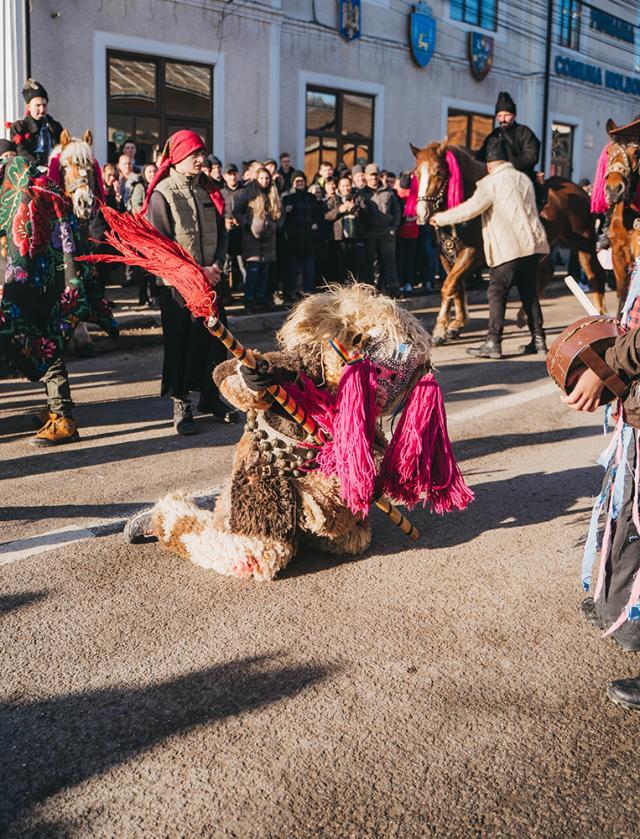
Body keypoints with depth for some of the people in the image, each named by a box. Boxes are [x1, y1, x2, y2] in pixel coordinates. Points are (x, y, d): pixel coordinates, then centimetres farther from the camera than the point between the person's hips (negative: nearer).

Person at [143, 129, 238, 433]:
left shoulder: (208, 191, 11)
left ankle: (210, 397, 23)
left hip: (211, 280, 5)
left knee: (216, 339, 7)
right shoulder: (162, 194, -7)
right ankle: (181, 405, 11)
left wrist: (216, 266, -6)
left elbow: (221, 234, 12)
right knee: (180, 343, 1)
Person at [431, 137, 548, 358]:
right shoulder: (524, 178, 16)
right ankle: (538, 340, 17)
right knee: (529, 292, 14)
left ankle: (493, 343, -4)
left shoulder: (491, 182, -9)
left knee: (496, 292, -2)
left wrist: (441, 218, 0)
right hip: (532, 243, 8)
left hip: (509, 248, -7)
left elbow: (470, 209, -13)